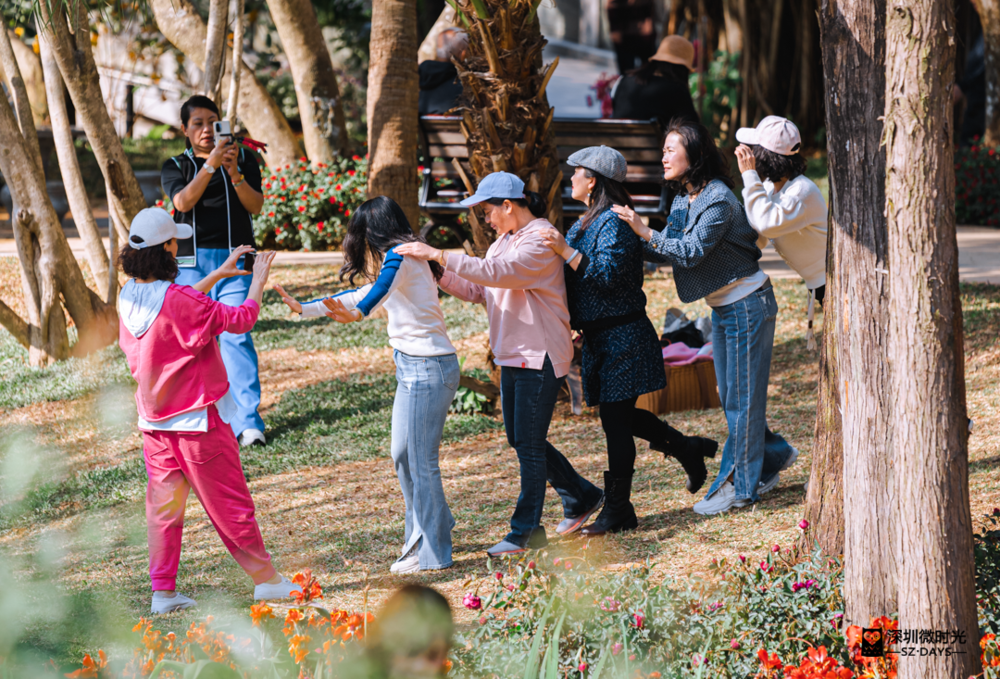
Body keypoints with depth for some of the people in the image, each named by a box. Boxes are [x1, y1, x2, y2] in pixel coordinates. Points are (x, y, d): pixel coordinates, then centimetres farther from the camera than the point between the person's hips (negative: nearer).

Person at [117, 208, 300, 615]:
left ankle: (163, 591, 11)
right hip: (198, 421, -7)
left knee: (163, 505, 11)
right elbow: (241, 320, -17)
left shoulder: (129, 298, -2)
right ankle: (265, 578, 16)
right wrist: (257, 283, 0)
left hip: (154, 423, 7)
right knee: (229, 503, 5)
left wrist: (218, 274, 20)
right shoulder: (178, 301, -25)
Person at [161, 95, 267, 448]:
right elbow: (183, 201, -11)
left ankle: (248, 422, -14)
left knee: (236, 336, -11)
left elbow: (256, 206, -2)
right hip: (192, 260, 1)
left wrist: (234, 173, -18)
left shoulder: (244, 160, 10)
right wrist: (210, 165, -22)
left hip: (235, 259, -1)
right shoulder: (175, 166, 9)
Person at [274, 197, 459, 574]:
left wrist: (357, 314, -55)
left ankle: (433, 554, 1)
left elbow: (380, 290, -35)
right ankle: (431, 529, 29)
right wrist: (305, 309, 29)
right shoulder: (404, 258, 18)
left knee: (420, 461, -4)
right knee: (404, 457, 17)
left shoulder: (400, 256, -13)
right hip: (416, 367, 10)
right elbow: (363, 296, 28)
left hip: (426, 368, -10)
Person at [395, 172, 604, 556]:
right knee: (521, 440, 14)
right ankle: (581, 497, 29)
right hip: (514, 356, 10)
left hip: (540, 356, -10)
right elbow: (478, 290, 14)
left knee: (529, 443, -5)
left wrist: (437, 256, -32)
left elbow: (495, 272, -30)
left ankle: (527, 531, 2)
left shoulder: (540, 242, -16)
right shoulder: (505, 241, 15)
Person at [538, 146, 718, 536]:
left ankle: (618, 511, -1)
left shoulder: (614, 223, -16)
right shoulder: (587, 223, 15)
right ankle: (688, 450, 30)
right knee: (618, 417, 15)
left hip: (622, 338, -10)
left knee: (616, 419, -6)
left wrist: (567, 252, -31)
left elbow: (609, 273, -27)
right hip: (601, 338, 10)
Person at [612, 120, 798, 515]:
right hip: (722, 306, 9)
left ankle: (739, 486, 3)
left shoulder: (718, 199, -22)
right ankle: (774, 455, 29)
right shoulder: (684, 200, 7)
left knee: (742, 395, -3)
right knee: (730, 395, 14)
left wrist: (644, 232, -29)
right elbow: (670, 251, 9)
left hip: (746, 304, -9)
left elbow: (691, 251, -26)